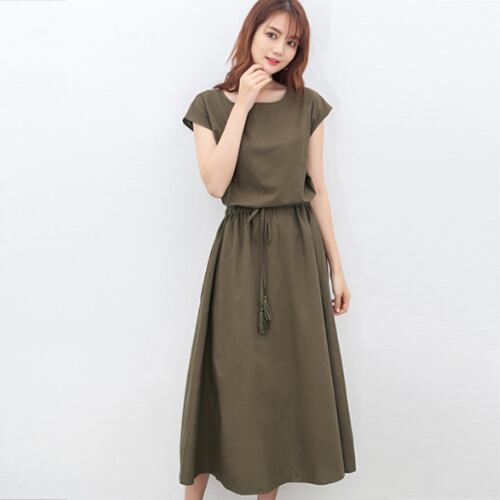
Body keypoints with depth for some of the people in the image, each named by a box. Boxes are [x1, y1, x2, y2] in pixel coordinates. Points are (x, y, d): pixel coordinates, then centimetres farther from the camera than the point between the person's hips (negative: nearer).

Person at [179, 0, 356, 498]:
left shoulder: (308, 105, 5)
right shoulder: (210, 104, 1)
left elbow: (318, 189, 6)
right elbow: (216, 184, -13)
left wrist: (336, 267, 5)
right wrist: (243, 104, -12)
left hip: (299, 247, 2)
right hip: (240, 249, -2)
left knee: (291, 372, 8)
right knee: (231, 374, 3)